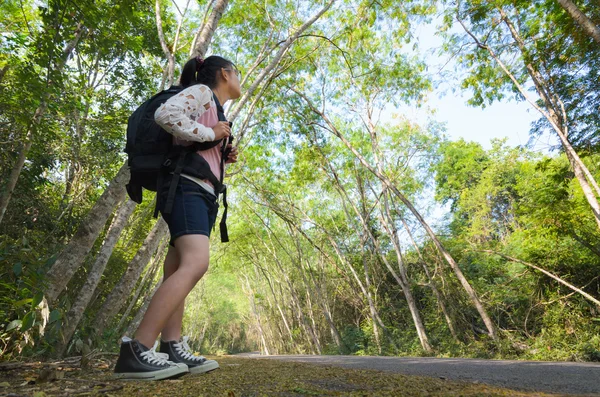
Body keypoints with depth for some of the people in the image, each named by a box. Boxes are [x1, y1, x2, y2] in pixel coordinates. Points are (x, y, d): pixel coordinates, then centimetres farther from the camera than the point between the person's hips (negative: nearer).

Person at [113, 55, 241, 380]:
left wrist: (225, 157, 14)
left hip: (202, 193, 10)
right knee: (195, 263, -27)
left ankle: (172, 349, -1)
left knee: (180, 271, 0)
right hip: (186, 188, -10)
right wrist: (210, 133, -8)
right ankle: (135, 351, -28)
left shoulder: (215, 110, 30)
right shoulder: (201, 92, 4)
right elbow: (165, 114, -16)